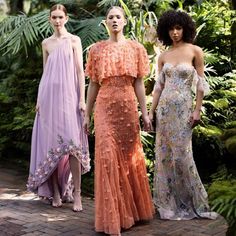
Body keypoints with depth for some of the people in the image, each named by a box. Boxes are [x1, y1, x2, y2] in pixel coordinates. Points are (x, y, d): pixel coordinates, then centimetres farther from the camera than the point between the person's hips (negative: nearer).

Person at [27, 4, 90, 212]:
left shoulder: (74, 40, 3)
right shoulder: (46, 43, 13)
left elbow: (80, 71, -1)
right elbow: (45, 73, 16)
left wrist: (82, 99, -8)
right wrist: (39, 99, 10)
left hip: (68, 95, -3)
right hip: (49, 96, 4)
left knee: (71, 143, -11)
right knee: (51, 143, 3)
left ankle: (76, 193, -7)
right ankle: (55, 191, 11)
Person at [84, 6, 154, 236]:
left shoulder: (135, 48, 7)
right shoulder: (97, 49, 6)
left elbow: (139, 83, 5)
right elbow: (93, 84, 6)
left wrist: (144, 112, 1)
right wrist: (87, 114, 4)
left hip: (128, 108, 1)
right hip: (105, 109, -1)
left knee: (130, 156, 8)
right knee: (108, 156, -7)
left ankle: (132, 209, 26)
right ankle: (112, 217, 2)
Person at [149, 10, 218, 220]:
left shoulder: (195, 51, -2)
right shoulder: (163, 56, 8)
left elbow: (201, 84, -3)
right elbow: (159, 86, 9)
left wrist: (197, 110, -8)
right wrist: (151, 111, 5)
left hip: (183, 108, -4)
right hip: (164, 108, 4)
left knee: (181, 154, -2)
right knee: (164, 153, 6)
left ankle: (190, 201, 16)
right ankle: (168, 201, 18)